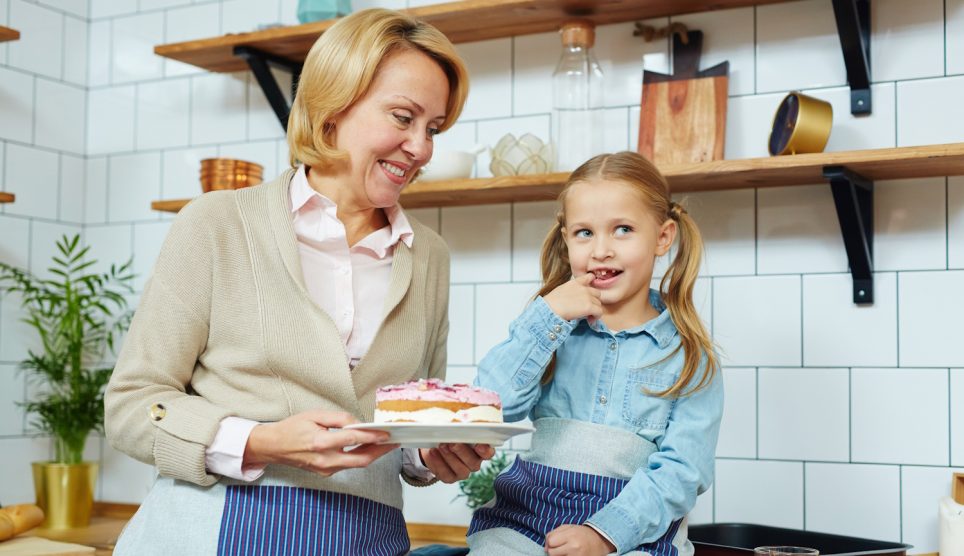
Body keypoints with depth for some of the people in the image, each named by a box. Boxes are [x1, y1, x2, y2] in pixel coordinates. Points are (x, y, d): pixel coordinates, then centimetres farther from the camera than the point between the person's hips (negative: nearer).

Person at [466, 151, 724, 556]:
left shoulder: (690, 356, 4)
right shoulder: (548, 327, 11)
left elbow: (681, 470, -3)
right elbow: (489, 406, -3)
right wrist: (548, 316, -8)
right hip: (522, 522, 2)